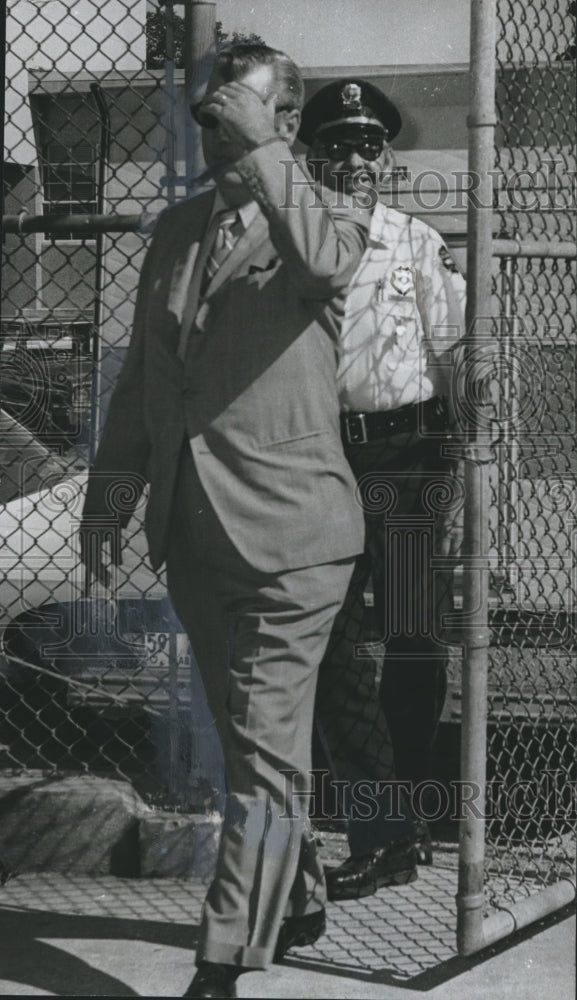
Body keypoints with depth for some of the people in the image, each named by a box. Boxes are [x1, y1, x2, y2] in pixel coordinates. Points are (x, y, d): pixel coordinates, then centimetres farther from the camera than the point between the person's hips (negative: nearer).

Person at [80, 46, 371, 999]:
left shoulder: (323, 216, -5)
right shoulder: (177, 228, 12)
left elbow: (325, 262, -31)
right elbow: (141, 373, 17)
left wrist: (257, 149, -25)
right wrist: (109, 495, 13)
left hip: (286, 530, -6)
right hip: (195, 529, 7)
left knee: (265, 754, -7)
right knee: (253, 742, 18)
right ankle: (296, 901, 35)